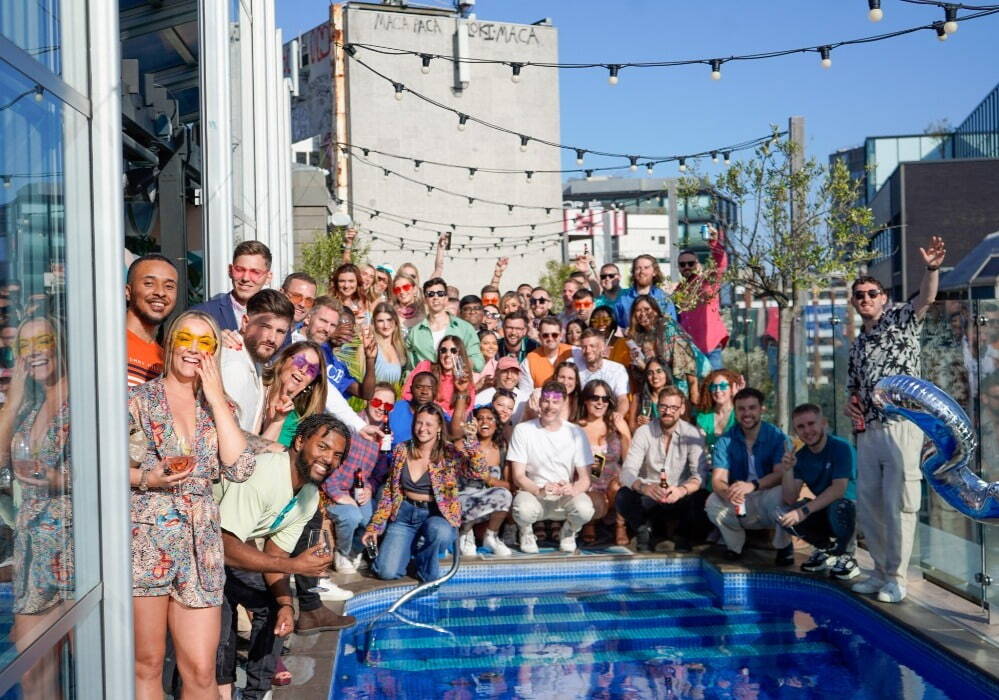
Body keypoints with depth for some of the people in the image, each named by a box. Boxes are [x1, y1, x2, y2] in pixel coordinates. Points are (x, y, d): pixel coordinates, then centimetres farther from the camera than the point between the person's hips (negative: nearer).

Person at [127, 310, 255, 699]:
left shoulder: (219, 407, 11)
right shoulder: (138, 399, 2)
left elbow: (240, 469, -4)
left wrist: (216, 398, -5)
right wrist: (145, 479, -18)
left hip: (200, 546, 3)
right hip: (144, 540, -3)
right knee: (147, 665, 4)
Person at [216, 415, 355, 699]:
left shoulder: (310, 497, -1)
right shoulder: (260, 475, -31)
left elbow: (275, 555, 0)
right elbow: (226, 547, -34)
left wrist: (285, 605, -16)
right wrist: (294, 565, -33)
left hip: (232, 551, 9)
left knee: (274, 604, 3)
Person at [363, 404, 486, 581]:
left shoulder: (450, 454, -6)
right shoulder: (402, 451, 4)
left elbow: (480, 473, -22)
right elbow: (388, 492, 10)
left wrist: (470, 440, -30)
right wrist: (374, 527, 8)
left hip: (437, 515, -2)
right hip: (404, 514, 2)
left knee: (441, 533, -39)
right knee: (387, 571, -16)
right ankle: (411, 548, 20)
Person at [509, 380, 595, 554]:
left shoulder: (576, 432, 2)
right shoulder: (523, 430, -2)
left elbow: (585, 478, 0)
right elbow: (518, 476, -6)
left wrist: (574, 489, -24)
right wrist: (539, 490, -27)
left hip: (566, 497, 2)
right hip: (533, 494, -1)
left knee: (584, 509, -32)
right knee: (525, 509, -36)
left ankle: (569, 532, 6)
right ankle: (526, 532, 3)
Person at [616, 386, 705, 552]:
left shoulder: (692, 434, -6)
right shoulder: (644, 432, -7)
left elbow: (699, 474, -18)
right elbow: (627, 471, -17)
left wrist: (682, 490, -41)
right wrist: (644, 487, -40)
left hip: (678, 499, 0)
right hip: (649, 496, 0)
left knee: (696, 499, -32)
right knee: (623, 496, -30)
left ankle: (682, 537, 0)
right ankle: (643, 532, 1)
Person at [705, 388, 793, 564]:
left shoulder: (777, 436, -7)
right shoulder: (725, 441, -2)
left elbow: (780, 474, -20)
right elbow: (717, 480, -11)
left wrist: (753, 485, -39)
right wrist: (727, 492, -37)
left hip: (767, 504, -2)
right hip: (740, 506, 2)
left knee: (779, 494, -35)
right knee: (713, 502, -27)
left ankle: (784, 547, -7)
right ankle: (734, 546, 2)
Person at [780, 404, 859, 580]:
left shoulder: (841, 448, -17)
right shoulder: (800, 457, -1)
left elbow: (839, 490, -28)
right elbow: (790, 500, -6)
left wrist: (805, 510, -34)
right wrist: (788, 470, -22)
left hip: (853, 508, -6)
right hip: (824, 510, 6)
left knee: (838, 506, -38)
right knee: (786, 517, -17)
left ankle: (845, 556, -9)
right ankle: (828, 550, 8)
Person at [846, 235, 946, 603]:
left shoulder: (900, 320, 3)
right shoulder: (856, 345, 20)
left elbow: (926, 298, -17)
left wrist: (932, 269, -37)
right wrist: (850, 405, 5)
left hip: (902, 426, -7)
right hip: (868, 431, 7)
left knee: (899, 504, -4)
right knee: (867, 504, 10)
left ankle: (896, 577, 5)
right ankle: (881, 571, 23)